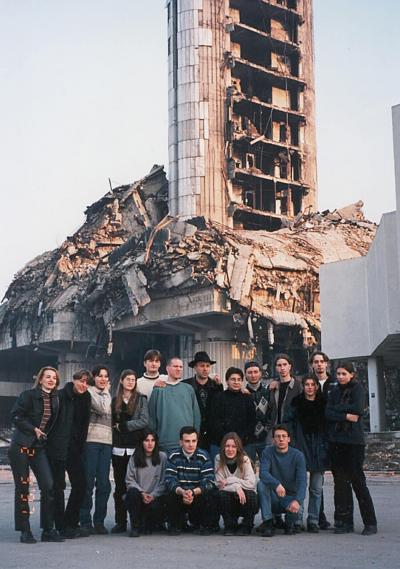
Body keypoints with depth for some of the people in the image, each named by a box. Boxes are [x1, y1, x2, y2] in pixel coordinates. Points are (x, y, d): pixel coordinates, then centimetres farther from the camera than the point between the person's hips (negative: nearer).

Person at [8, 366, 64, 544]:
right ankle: (25, 531, 8)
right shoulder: (29, 395, -7)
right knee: (22, 488, 1)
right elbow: (15, 416, -10)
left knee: (49, 486, -6)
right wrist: (34, 429, -12)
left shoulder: (55, 399, 9)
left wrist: (44, 435, 6)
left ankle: (48, 529, 3)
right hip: (20, 447, -4)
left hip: (39, 448, 4)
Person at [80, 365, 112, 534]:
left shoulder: (108, 396, 22)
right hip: (91, 439, -6)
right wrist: (106, 392, -1)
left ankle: (99, 521, 9)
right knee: (88, 481, -3)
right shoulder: (90, 392, -1)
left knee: (103, 483, 3)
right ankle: (85, 521, 3)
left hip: (106, 441, 6)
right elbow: (103, 408, -13)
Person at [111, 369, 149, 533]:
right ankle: (120, 522, 8)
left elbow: (144, 421, -5)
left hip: (135, 447, -2)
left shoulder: (141, 400, 6)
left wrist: (123, 425, -7)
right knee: (120, 486, 3)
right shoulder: (115, 401, 12)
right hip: (118, 448, 2)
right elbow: (111, 421, 11)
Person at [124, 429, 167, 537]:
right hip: (138, 496, 1)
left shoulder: (162, 457, 2)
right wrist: (142, 493, -14)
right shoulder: (134, 458, 6)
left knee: (155, 507, -32)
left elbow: (164, 481, -2)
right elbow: (129, 480, 1)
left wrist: (153, 495, -14)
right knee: (133, 492, -32)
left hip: (155, 496, -1)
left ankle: (149, 525, 9)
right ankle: (135, 526, -13)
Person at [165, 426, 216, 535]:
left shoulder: (204, 457, -8)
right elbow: (169, 480, -17)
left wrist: (193, 492, -35)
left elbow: (209, 482, -18)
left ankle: (206, 525, 0)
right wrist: (182, 492, -36)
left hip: (198, 494, 0)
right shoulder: (173, 457, -5)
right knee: (170, 495, -29)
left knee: (209, 495, -30)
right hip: (179, 494, 0)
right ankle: (175, 525, -1)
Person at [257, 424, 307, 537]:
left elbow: (302, 480, -19)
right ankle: (268, 523, -19)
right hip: (273, 498, 1)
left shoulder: (297, 455, -8)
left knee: (294, 508, -33)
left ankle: (290, 523, 6)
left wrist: (297, 500, -37)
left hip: (290, 496, -1)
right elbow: (263, 473, -20)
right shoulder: (268, 452, -5)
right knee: (261, 484, -28)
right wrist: (277, 484, -41)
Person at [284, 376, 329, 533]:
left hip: (319, 450, 2)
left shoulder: (323, 404, 9)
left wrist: (326, 446, 1)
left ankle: (313, 521, 9)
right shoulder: (296, 404, 3)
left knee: (316, 488, 3)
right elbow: (287, 422, -1)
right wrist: (292, 443, -10)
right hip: (300, 449, -2)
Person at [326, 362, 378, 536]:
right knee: (340, 482, 4)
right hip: (336, 441, 5)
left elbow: (359, 409, -14)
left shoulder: (357, 388, 1)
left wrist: (338, 408, -4)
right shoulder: (335, 391, 14)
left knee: (357, 480, -7)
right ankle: (345, 521, 10)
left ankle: (370, 523, 0)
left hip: (354, 440, -5)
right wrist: (346, 416, -11)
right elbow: (328, 414, 3)